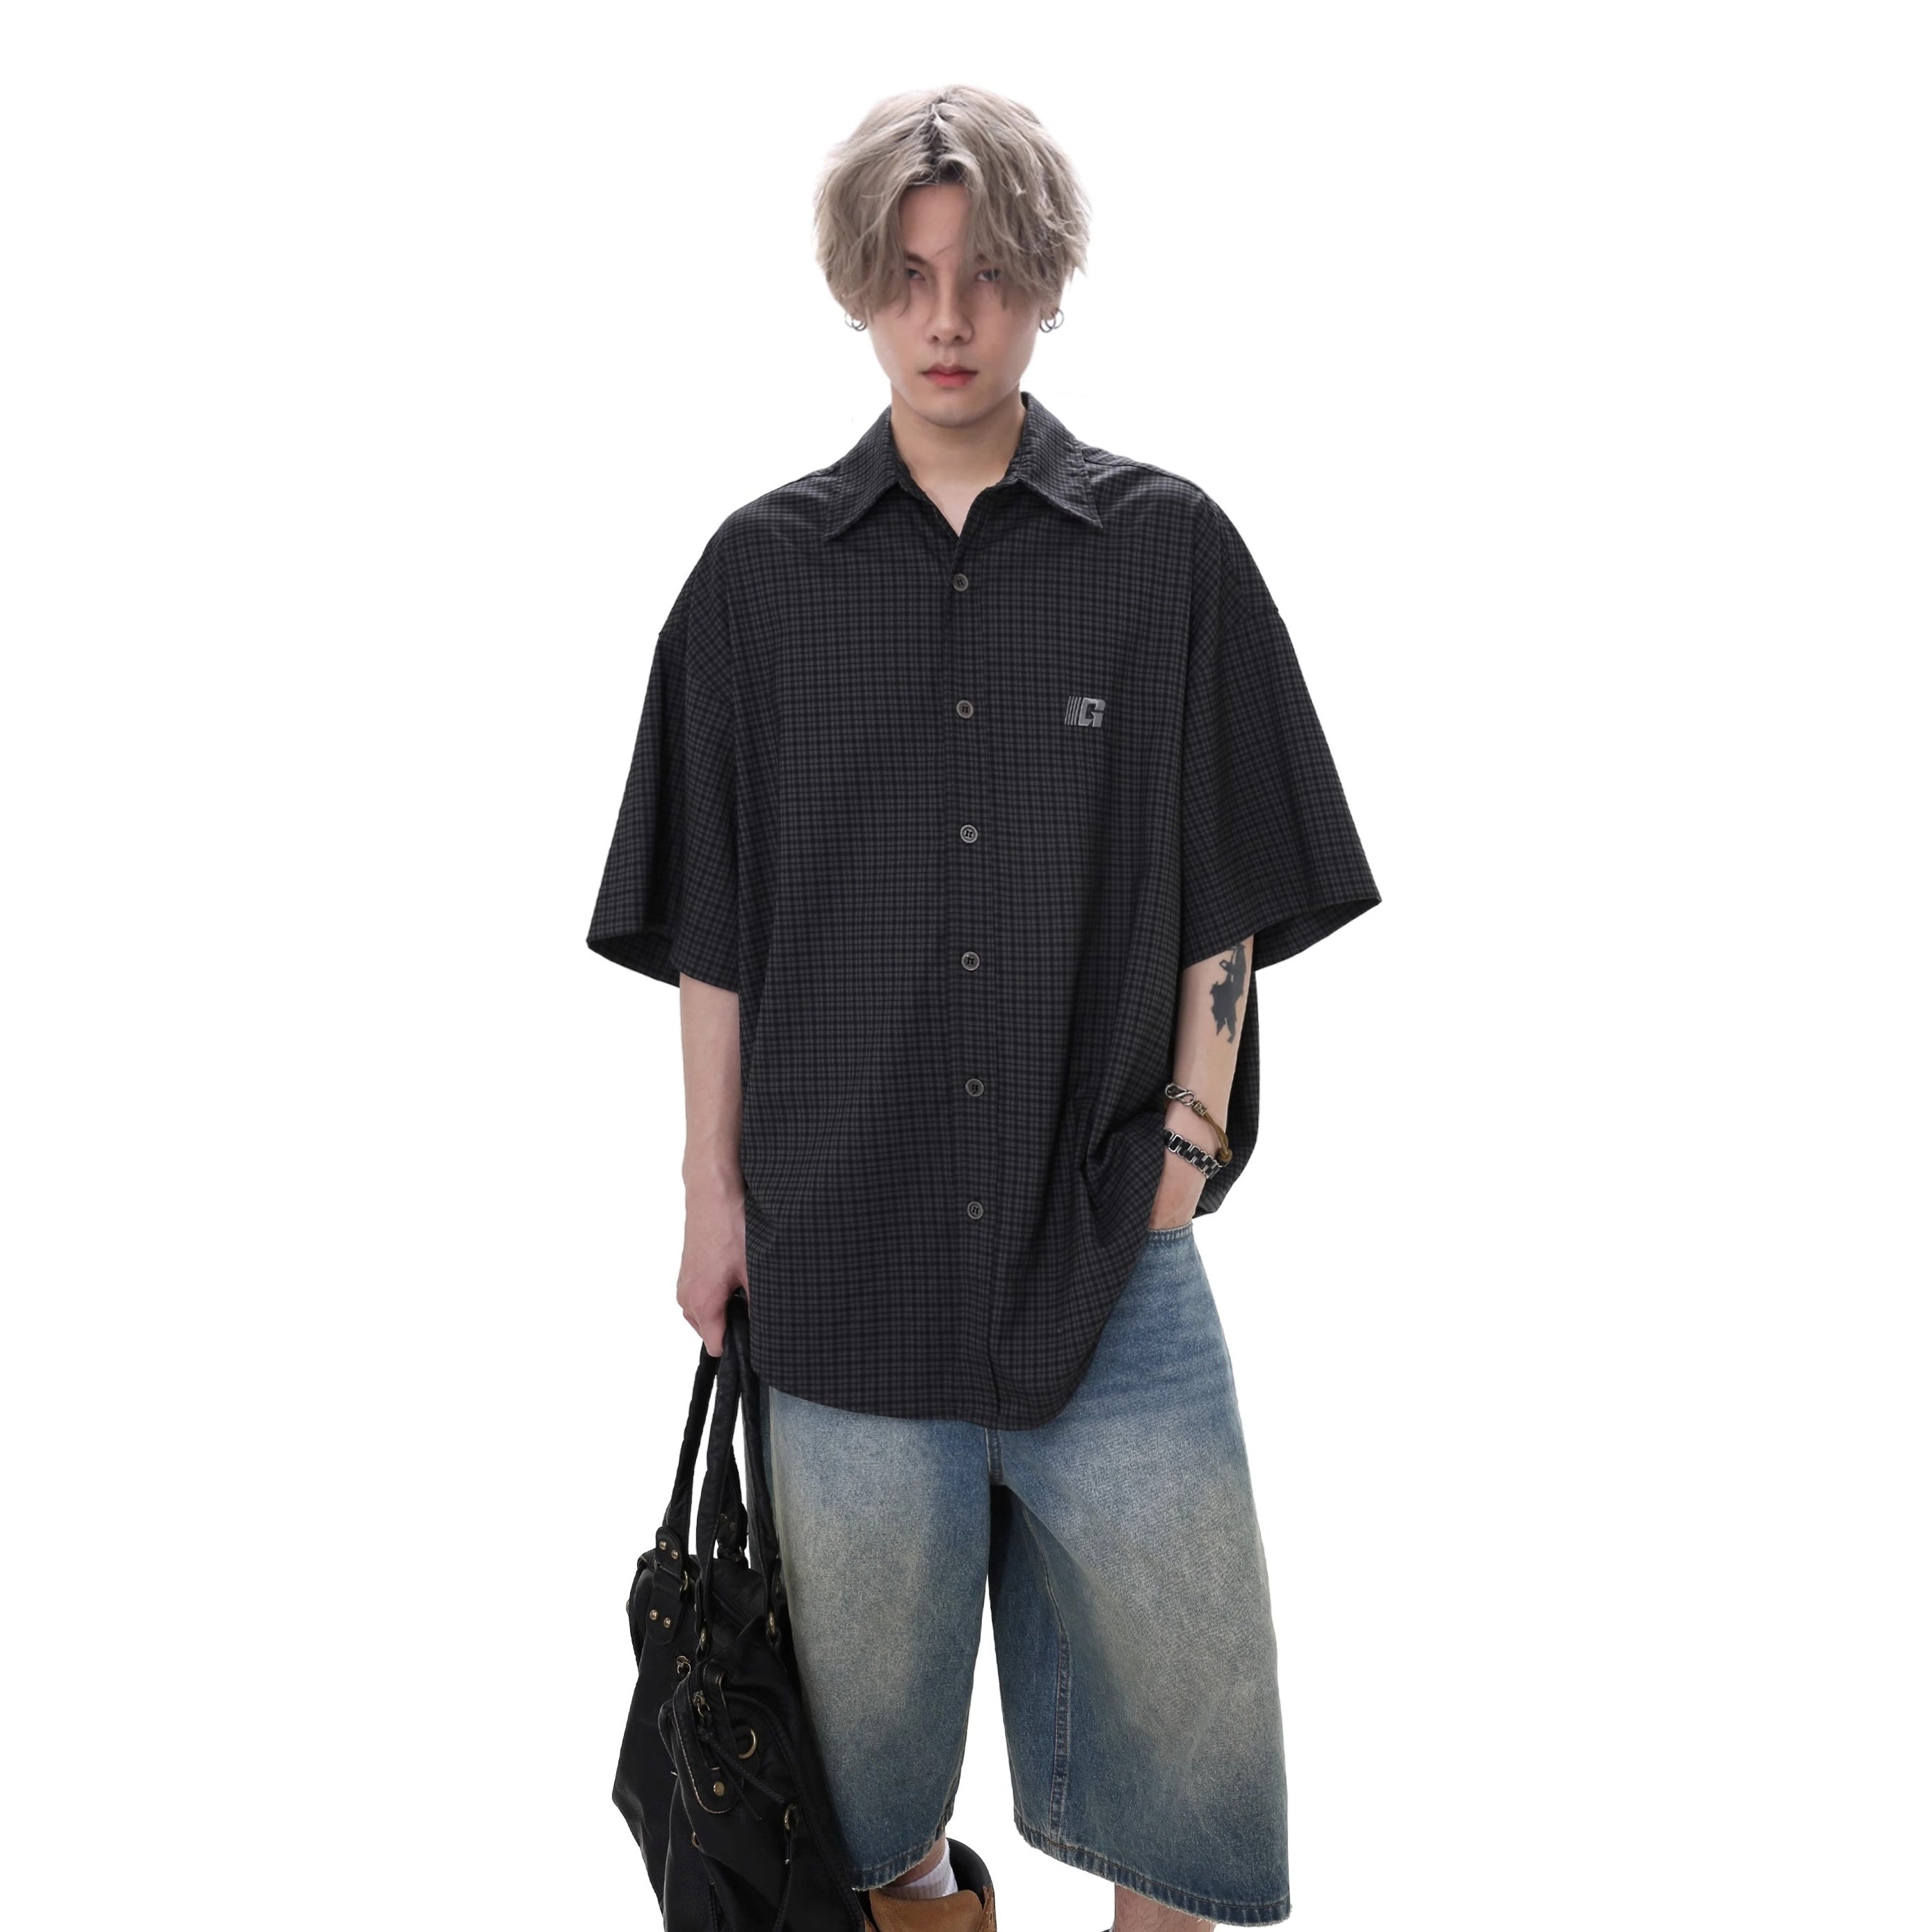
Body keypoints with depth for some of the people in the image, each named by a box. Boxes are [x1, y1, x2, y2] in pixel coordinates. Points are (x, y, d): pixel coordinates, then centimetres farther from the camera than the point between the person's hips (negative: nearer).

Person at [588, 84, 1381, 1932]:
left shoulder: (1171, 552, -1)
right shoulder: (764, 572, 2)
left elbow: (1227, 903, 3)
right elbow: (712, 929, 5)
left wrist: (1185, 1147, -3)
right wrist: (713, 1193, 4)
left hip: (1113, 1235, 0)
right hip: (843, 1226, 1)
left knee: (1177, 1644, 7)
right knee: (869, 1624, 14)